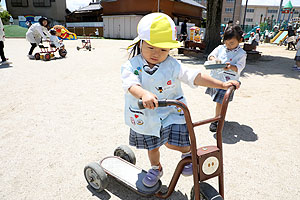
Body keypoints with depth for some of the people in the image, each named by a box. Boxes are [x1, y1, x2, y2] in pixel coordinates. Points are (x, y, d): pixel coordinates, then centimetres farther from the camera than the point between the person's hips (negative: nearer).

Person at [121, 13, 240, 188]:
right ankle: (156, 168, 49)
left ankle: (188, 151, 27)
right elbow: (131, 84, -34)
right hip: (145, 117, 1)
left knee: (172, 142, -9)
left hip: (171, 113, -1)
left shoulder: (172, 65, -10)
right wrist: (144, 94, -56)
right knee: (152, 147, 19)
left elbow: (194, 77, -12)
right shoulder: (131, 66, -14)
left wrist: (222, 84, -18)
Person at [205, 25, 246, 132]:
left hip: (227, 81, -4)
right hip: (215, 78, 5)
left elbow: (239, 67, -11)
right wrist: (213, 58, -16)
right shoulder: (221, 48, 6)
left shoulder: (241, 54, -4)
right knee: (218, 99, 17)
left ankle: (216, 120, 9)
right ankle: (219, 116, 39)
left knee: (220, 101, -6)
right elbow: (211, 55, 8)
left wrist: (231, 66, -32)